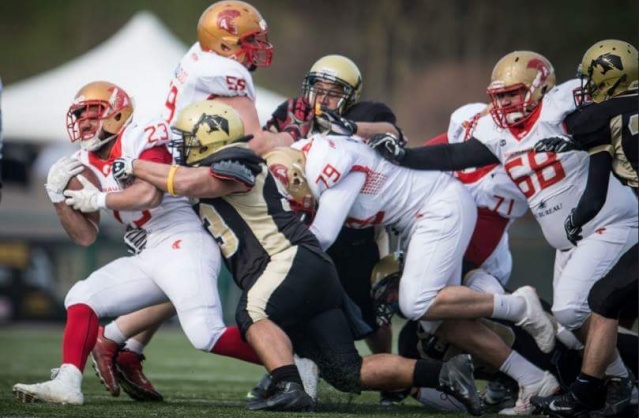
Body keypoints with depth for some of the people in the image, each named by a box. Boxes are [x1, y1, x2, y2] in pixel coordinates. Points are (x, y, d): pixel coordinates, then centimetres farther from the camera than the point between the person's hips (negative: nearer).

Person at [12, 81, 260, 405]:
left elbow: (149, 194, -24)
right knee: (82, 298, 0)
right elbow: (85, 236, 16)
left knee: (206, 335, -22)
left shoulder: (141, 138, -8)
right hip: (146, 258, 9)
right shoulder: (87, 164, 14)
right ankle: (67, 384, -7)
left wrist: (97, 199, -11)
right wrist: (58, 196, 3)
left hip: (183, 244, -9)